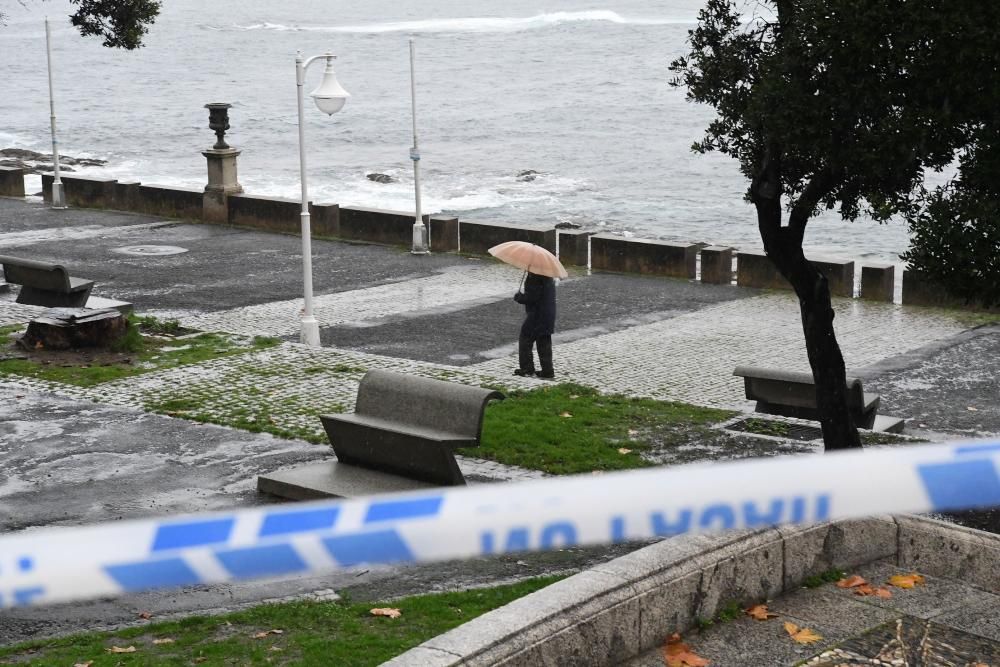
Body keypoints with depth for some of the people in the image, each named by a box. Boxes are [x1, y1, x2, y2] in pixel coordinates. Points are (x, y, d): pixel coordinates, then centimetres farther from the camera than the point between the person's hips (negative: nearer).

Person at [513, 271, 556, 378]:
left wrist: (518, 297, -8)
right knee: (544, 344, 13)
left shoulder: (535, 278, -21)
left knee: (525, 339, 4)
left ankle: (527, 368, 6)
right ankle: (547, 371, 14)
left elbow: (531, 297, -24)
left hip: (536, 317, -9)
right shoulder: (548, 278, 9)